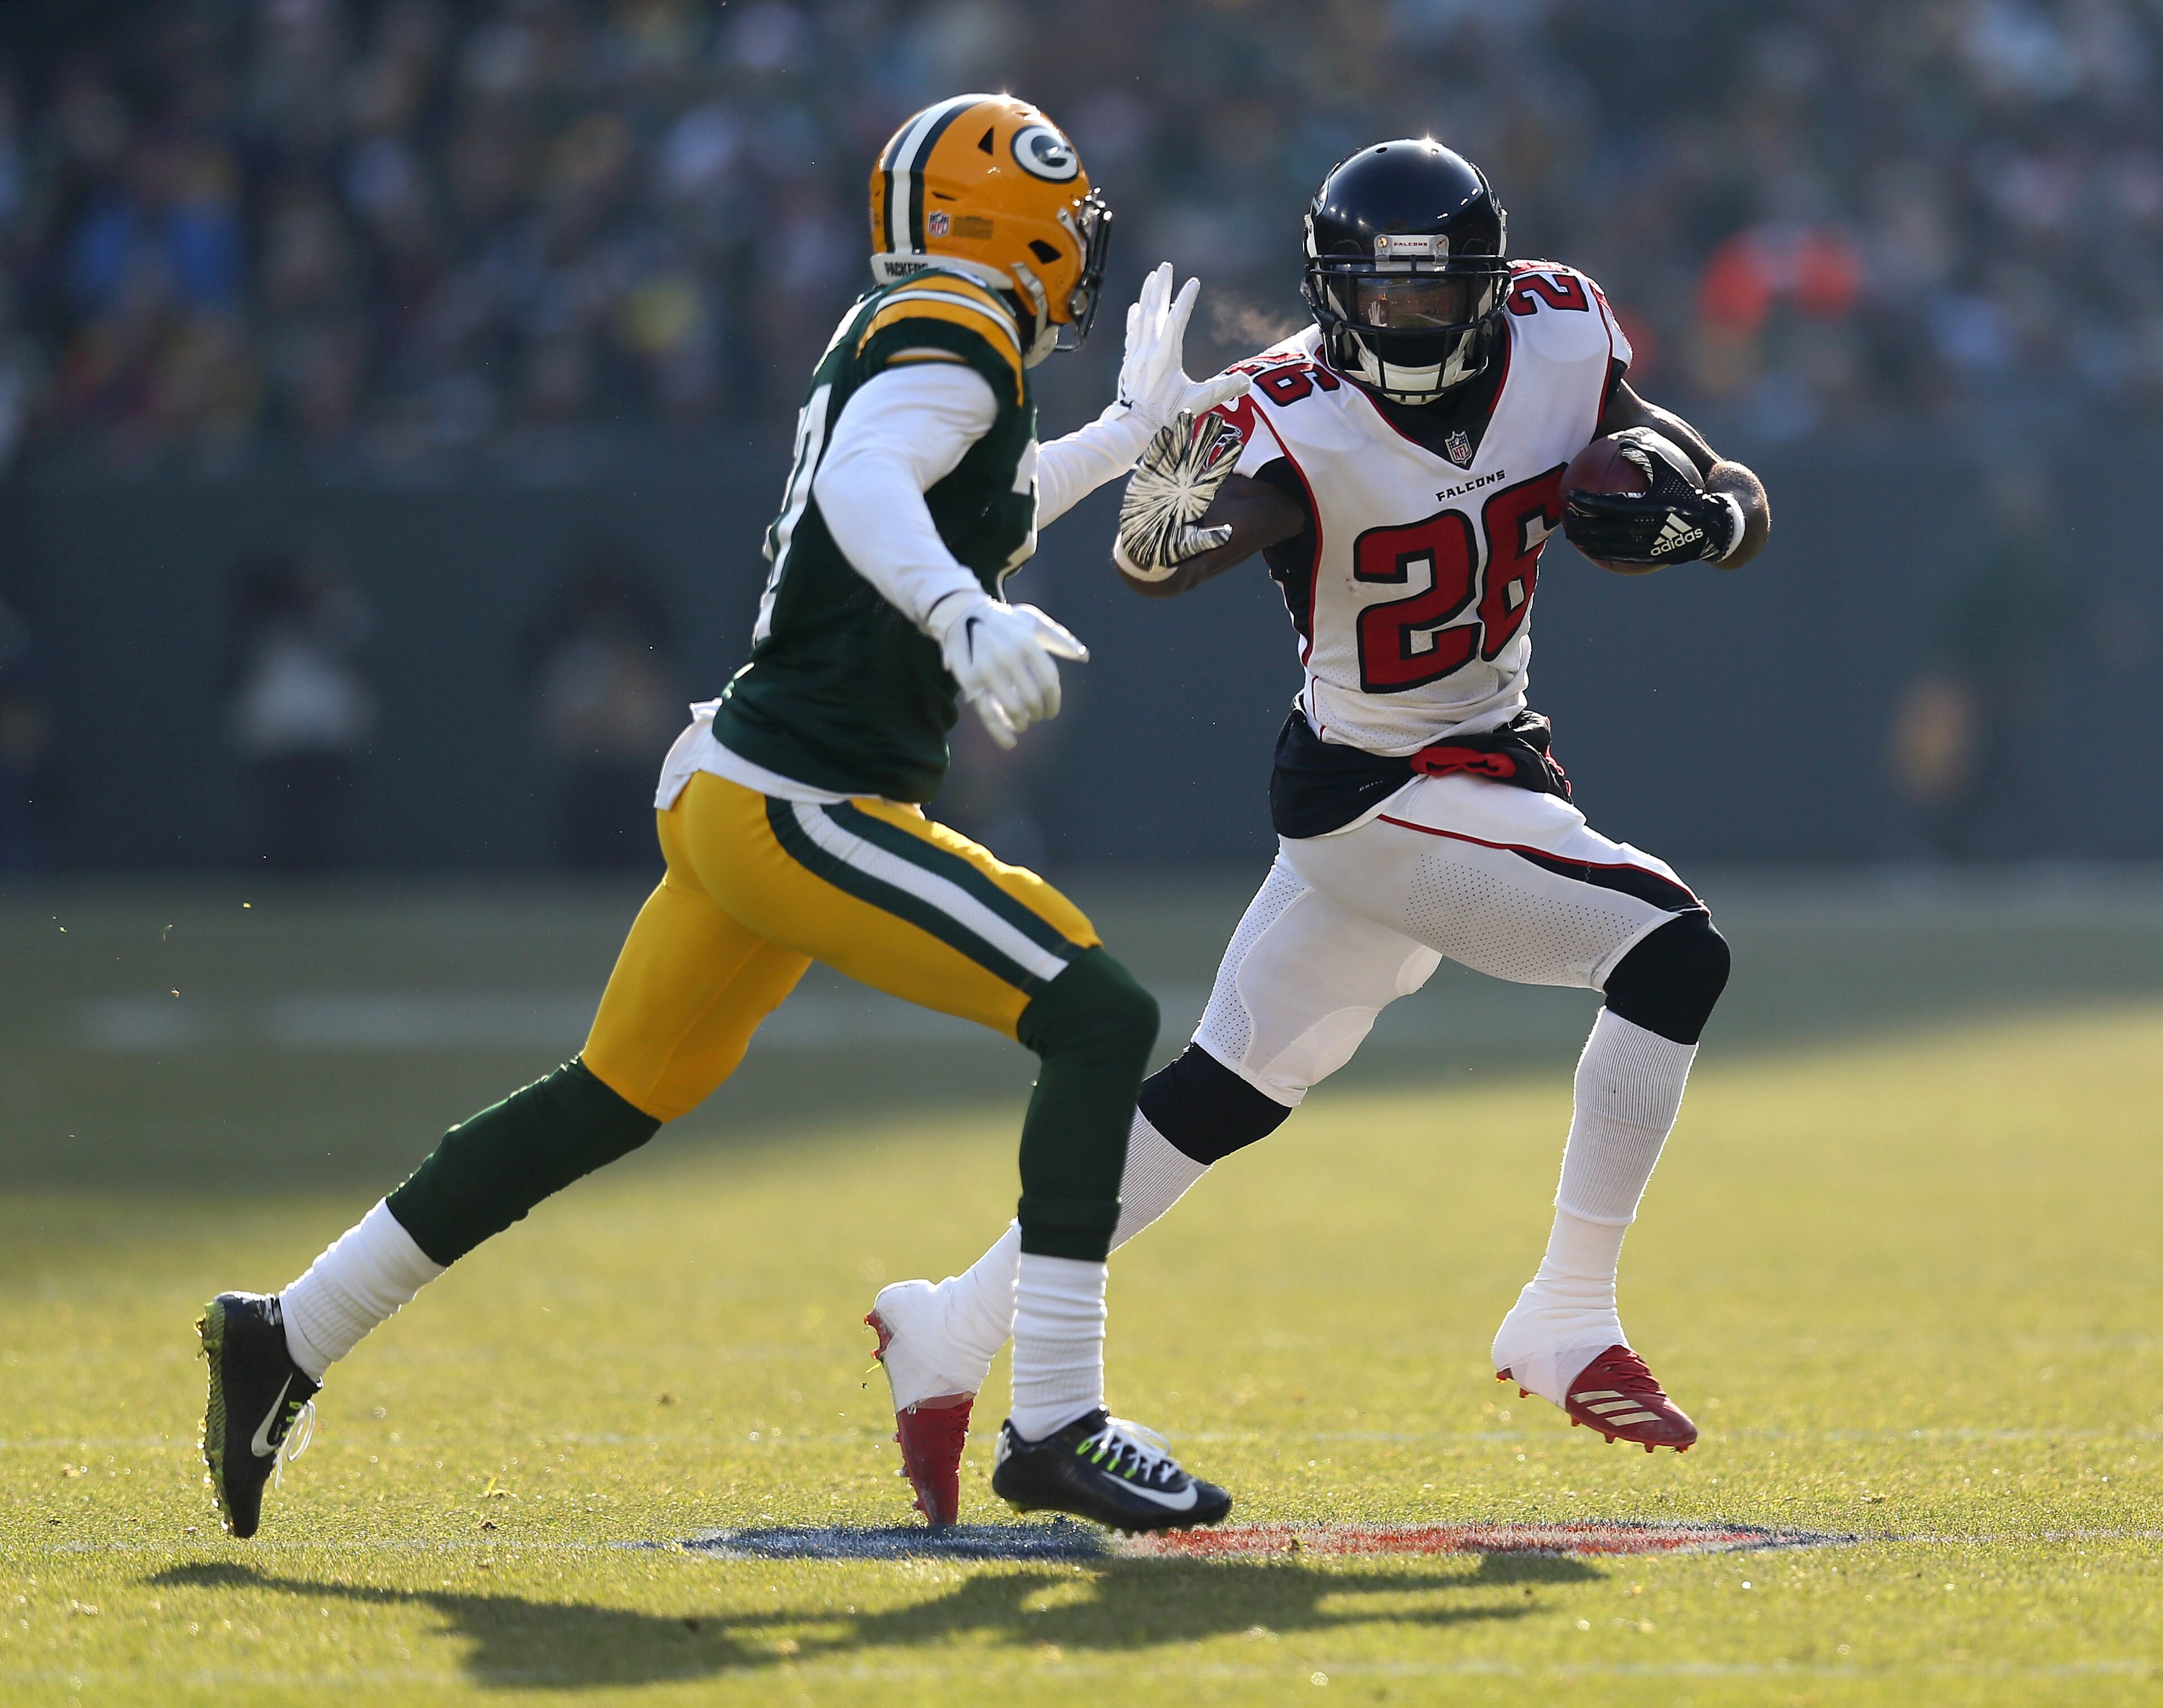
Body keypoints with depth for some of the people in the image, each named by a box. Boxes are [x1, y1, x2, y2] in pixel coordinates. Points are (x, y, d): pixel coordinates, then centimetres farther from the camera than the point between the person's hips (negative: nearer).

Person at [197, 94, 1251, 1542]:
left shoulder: (893, 342, 17)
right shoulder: (951, 353, -12)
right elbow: (868, 489, -33)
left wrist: (1130, 430, 41)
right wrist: (968, 617, -49)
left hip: (737, 791, 10)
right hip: (804, 809, -10)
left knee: (611, 1104, 19)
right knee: (1100, 1021, -12)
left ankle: (292, 1339, 27)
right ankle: (1055, 1425, -15)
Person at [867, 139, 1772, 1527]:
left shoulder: (1560, 349, -8)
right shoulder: (1309, 427, -24)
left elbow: (1748, 505, 1)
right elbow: (1153, 562, -41)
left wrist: (1698, 515, -22)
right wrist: (1177, 517, -64)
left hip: (1483, 765, 6)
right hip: (1377, 792, -6)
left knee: (1227, 1095, 13)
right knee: (1672, 951, -19)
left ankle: (959, 1327, 22)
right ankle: (1569, 1323, -10)